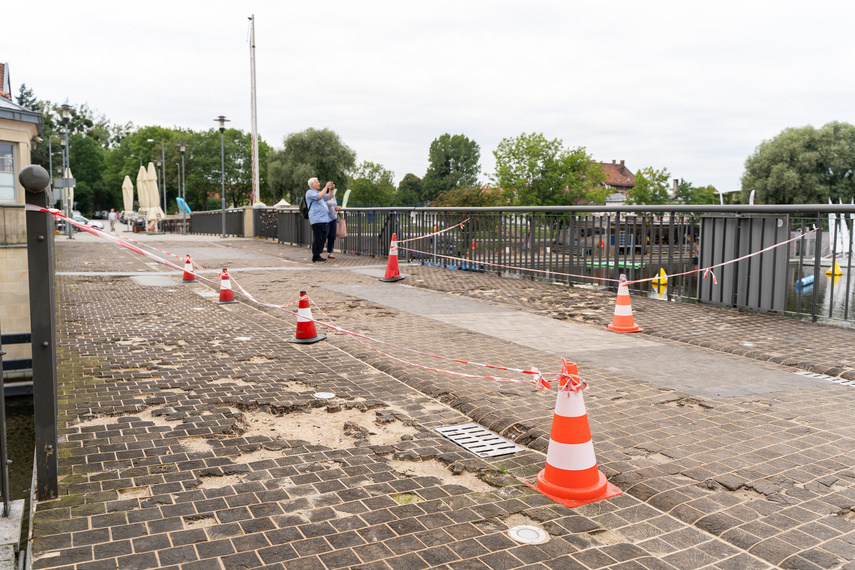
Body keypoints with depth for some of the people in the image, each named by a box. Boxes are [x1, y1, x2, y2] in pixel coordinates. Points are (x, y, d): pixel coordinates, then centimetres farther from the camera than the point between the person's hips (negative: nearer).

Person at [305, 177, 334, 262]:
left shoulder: (318, 192, 24)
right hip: (317, 220, -9)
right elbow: (319, 197, -22)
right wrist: (326, 187, -15)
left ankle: (318, 255, 17)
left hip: (324, 220, 9)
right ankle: (315, 257, -3)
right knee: (317, 239, -8)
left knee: (322, 239, 10)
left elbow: (328, 198, 33)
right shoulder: (310, 192, -5)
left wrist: (330, 189, 18)